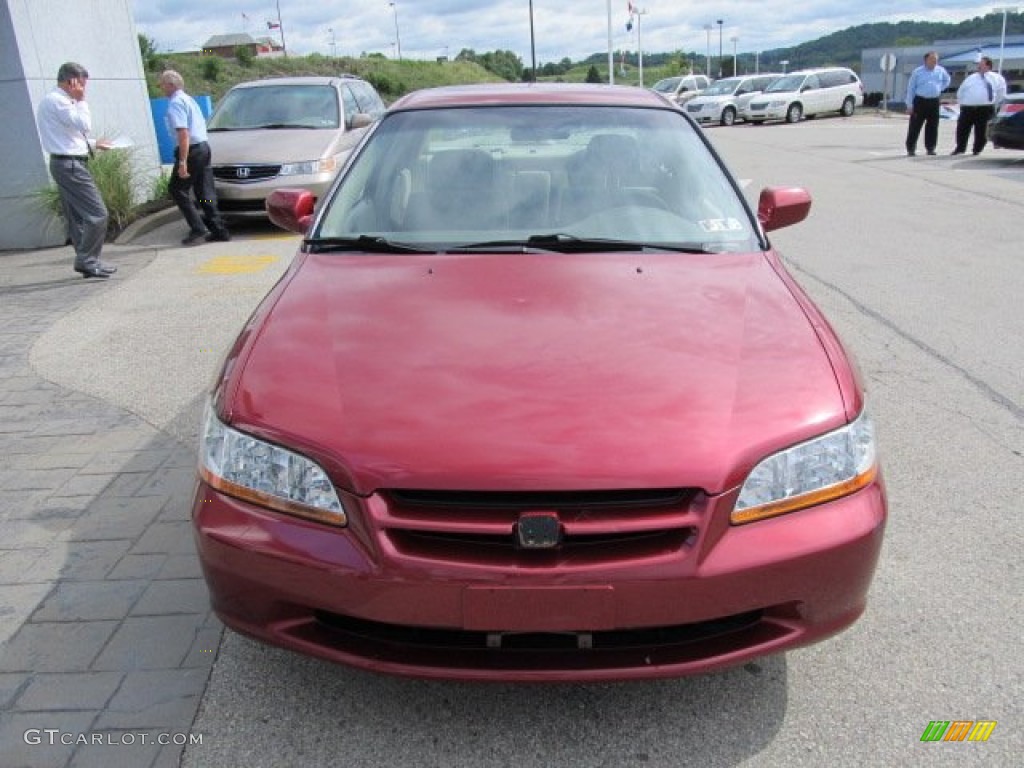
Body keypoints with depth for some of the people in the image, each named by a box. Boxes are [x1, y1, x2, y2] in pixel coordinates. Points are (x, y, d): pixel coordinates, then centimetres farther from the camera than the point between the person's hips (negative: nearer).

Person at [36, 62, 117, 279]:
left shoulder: (55, 100, 18)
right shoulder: (56, 100, -13)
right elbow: (85, 125, -20)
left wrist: (94, 144, 21)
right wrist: (81, 101, -8)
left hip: (65, 164, 11)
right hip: (70, 165, -11)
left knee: (76, 217, 12)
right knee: (97, 214, -12)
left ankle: (86, 262, 17)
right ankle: (86, 260, -7)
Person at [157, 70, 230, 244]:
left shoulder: (176, 103, -12)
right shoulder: (189, 99, 18)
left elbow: (183, 134, -21)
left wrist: (182, 162, -24)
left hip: (191, 150, -9)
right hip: (203, 147, 9)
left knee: (177, 190, 1)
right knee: (205, 192, 9)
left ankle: (197, 227, -6)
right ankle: (218, 230, 7)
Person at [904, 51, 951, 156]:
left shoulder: (941, 71, 8)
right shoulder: (917, 72, -2)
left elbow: (947, 80, 28)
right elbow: (911, 88, -2)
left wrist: (940, 88, 11)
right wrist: (910, 104, -7)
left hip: (934, 101, 4)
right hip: (920, 101, -4)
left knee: (932, 126, 5)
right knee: (915, 125, -5)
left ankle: (930, 148, 13)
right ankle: (911, 148, -1)